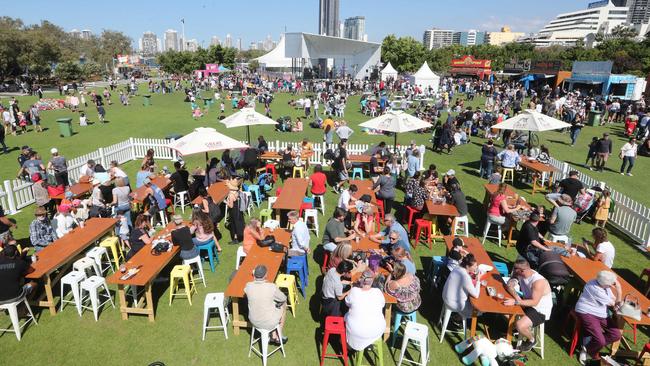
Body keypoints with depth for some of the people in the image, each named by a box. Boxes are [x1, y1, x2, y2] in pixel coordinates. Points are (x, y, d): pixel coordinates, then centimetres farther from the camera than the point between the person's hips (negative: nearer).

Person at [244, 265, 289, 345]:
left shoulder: (248, 286, -16)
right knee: (283, 305, 25)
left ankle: (273, 336, 35)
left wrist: (255, 278, 20)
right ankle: (279, 337, 38)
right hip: (269, 323, -4)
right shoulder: (272, 287, -25)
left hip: (254, 322, 4)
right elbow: (283, 298, -5)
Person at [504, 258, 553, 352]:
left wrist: (516, 302, -38)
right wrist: (516, 296, -26)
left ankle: (532, 340, 8)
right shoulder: (520, 274, -10)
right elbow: (509, 285, -8)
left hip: (540, 311, -8)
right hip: (527, 302, 8)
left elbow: (534, 302, -31)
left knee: (520, 325, -27)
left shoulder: (538, 281, -31)